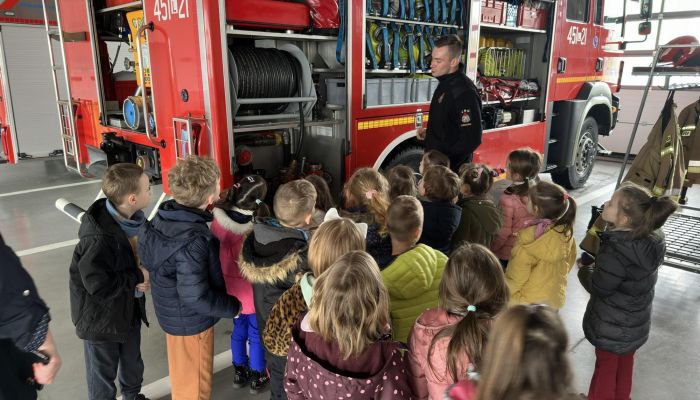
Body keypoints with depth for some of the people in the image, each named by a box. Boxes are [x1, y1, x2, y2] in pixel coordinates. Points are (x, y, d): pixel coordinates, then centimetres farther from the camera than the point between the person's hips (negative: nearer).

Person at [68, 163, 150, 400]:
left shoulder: (133, 219, -8)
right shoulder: (99, 238, -32)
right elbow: (98, 285, -31)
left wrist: (145, 276, -10)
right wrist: (138, 278, -21)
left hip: (129, 307, 7)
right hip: (101, 316, -7)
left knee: (133, 363, 27)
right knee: (103, 372, 15)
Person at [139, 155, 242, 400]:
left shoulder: (165, 216, -9)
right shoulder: (192, 241, -35)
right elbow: (196, 297, -32)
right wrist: (234, 307, -15)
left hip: (173, 312, 8)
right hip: (190, 321, -8)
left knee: (183, 376, 32)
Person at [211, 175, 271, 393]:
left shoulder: (218, 219, -14)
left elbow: (214, 252, 0)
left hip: (231, 289, 5)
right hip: (254, 292, -4)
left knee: (238, 331, 26)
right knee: (256, 335, 17)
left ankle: (240, 372, 43)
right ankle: (256, 377, 35)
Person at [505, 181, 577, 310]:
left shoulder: (529, 237, -28)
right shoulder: (566, 232, -10)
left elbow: (516, 275, -20)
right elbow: (570, 260, 6)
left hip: (528, 300, -6)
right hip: (555, 296, 6)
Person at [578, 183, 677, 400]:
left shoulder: (616, 252, -36)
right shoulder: (652, 238, -12)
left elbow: (599, 288, -21)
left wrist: (585, 269, -5)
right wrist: (597, 263, -4)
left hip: (612, 328, -7)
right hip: (635, 322, 7)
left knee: (606, 368, 18)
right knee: (625, 364, 29)